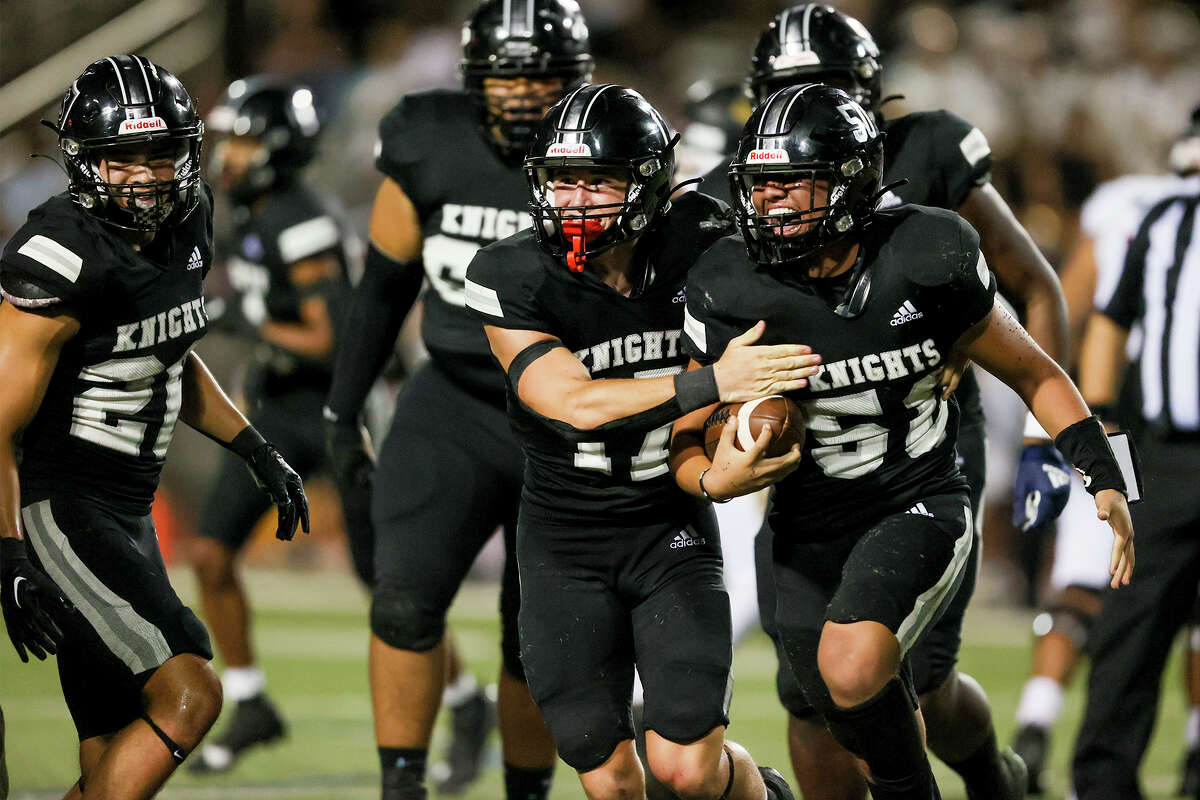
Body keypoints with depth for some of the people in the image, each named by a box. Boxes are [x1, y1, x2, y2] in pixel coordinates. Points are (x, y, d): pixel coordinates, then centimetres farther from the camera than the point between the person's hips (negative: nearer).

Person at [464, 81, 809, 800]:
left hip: (672, 527, 0)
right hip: (565, 543, 0)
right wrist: (711, 384, -35)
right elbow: (578, 404, -26)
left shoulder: (695, 249, -9)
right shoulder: (513, 281, -14)